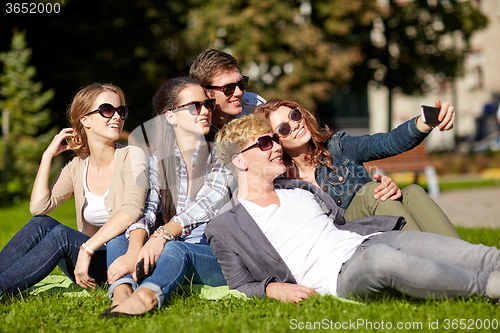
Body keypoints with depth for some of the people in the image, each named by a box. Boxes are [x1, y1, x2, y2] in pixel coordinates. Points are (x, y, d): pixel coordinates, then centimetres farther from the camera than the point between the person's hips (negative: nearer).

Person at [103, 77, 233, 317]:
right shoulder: (158, 161, 11)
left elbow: (206, 204, -15)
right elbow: (145, 211, -4)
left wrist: (163, 235, -31)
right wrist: (134, 251, -26)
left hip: (219, 255, -4)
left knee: (174, 249, -34)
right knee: (118, 241, -17)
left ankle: (143, 298, -64)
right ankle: (122, 293, -47)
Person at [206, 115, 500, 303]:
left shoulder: (299, 189, 25)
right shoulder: (226, 228, 9)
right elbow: (241, 286, 9)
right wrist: (275, 289, -11)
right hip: (338, 274, -6)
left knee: (474, 256, -18)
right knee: (380, 259, -41)